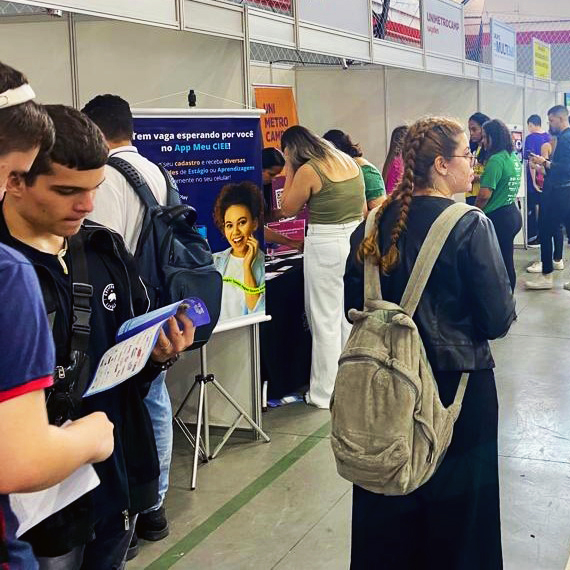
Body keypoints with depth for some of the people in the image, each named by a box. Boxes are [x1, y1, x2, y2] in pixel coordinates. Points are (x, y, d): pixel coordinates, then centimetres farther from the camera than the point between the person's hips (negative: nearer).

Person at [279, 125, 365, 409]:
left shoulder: (307, 171, -12)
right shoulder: (350, 162, 10)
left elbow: (288, 209, -1)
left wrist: (290, 172, 2)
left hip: (325, 247, -7)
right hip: (356, 242, 7)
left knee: (326, 321, 1)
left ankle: (324, 393, 8)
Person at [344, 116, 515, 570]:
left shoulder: (378, 222, -2)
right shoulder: (470, 225, -16)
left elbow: (354, 303, 3)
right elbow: (499, 319, -16)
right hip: (458, 382, -5)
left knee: (387, 502, 19)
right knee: (456, 499, 14)